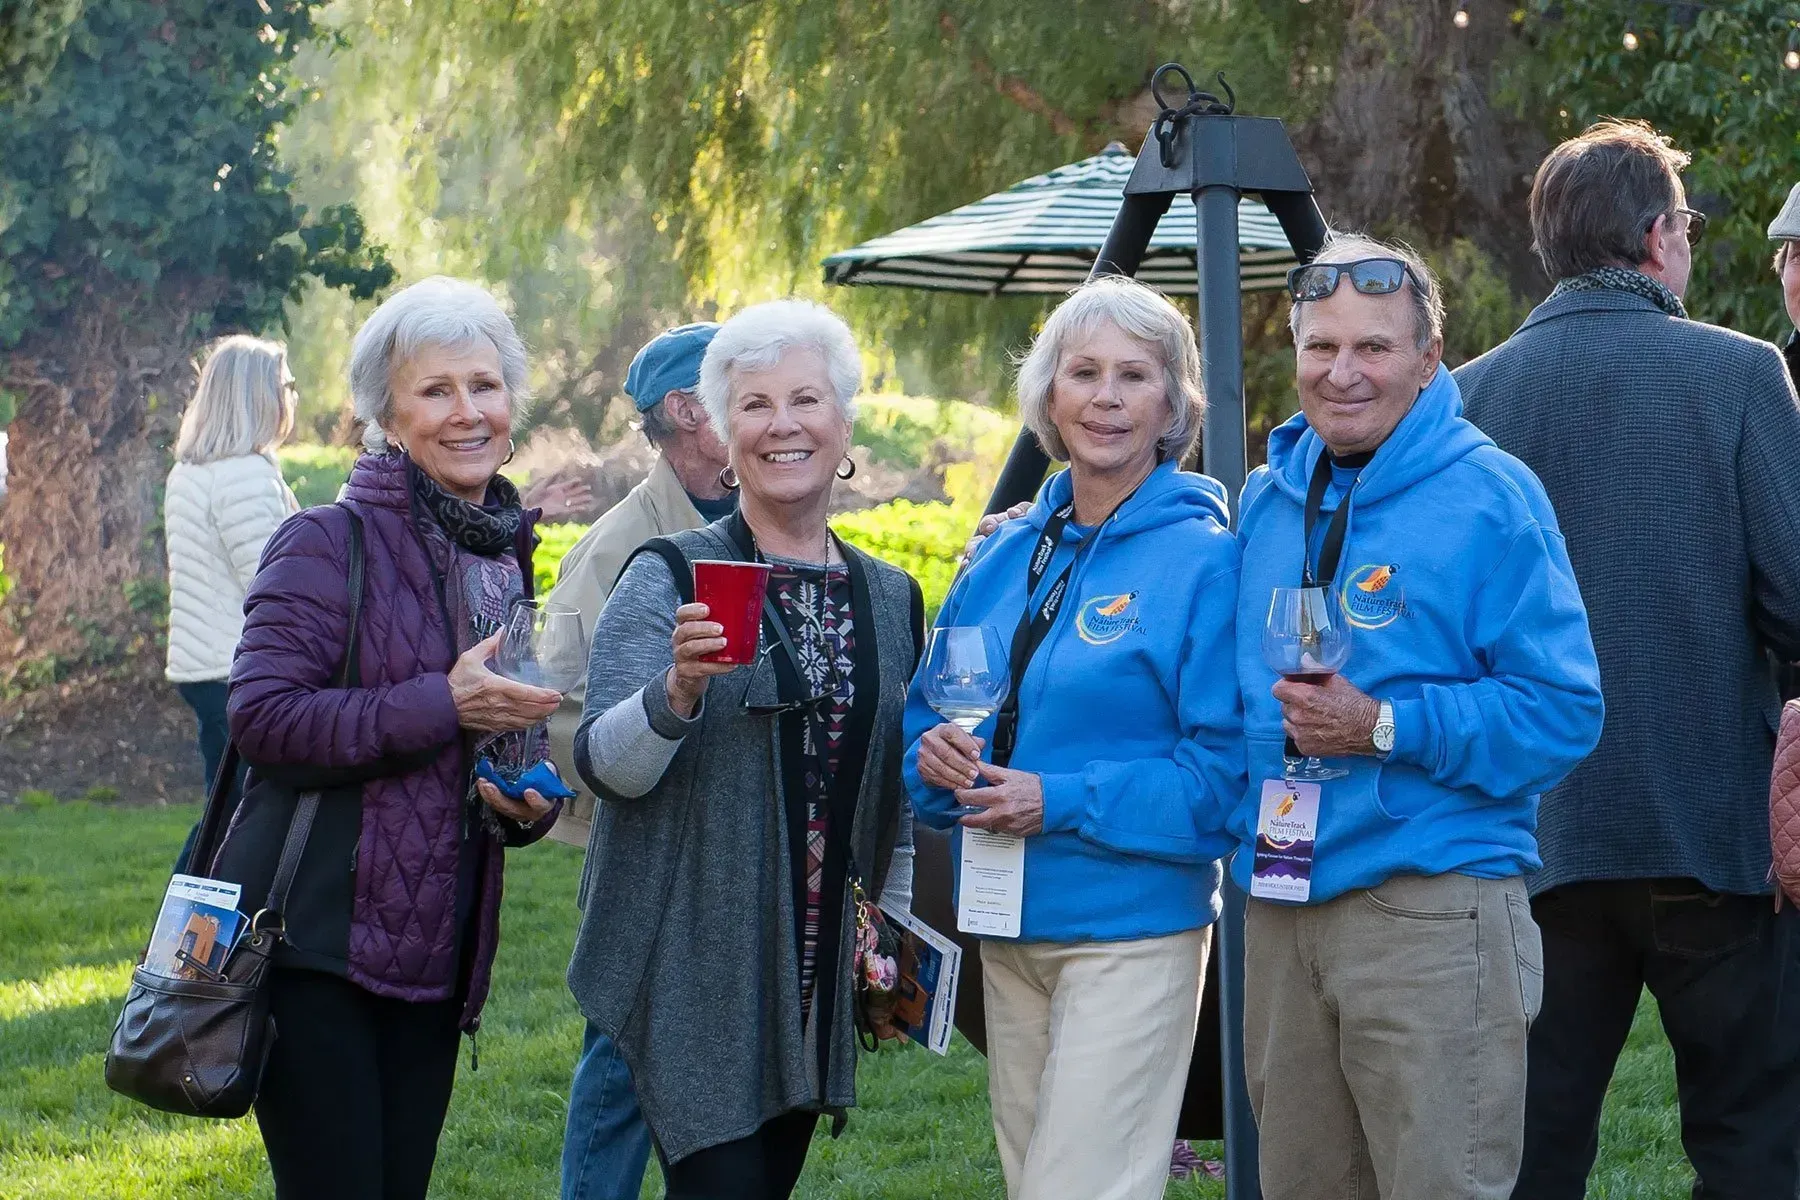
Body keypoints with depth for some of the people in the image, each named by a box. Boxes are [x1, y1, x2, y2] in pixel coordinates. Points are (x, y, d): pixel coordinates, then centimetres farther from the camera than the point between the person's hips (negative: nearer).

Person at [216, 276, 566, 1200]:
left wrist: (526, 802, 3)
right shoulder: (329, 544, -9)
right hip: (316, 940, -7)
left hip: (431, 950, 7)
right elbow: (261, 716, -19)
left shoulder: (506, 560, 14)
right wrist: (442, 706, -23)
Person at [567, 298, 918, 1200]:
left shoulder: (889, 599, 11)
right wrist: (680, 687, -30)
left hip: (817, 975, 5)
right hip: (692, 970, -5)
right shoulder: (670, 579, -4)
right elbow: (607, 766, -13)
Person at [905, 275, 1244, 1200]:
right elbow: (925, 718, 15)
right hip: (1008, 930, 7)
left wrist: (1063, 804, -21)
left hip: (1131, 930, -7)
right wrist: (938, 758, -8)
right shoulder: (1005, 557, 10)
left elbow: (1228, 770, -16)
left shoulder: (1204, 561, -10)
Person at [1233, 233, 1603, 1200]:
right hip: (1280, 911, 7)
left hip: (1432, 914, -6)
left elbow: (1563, 712, -12)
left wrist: (1385, 729, -20)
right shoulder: (1266, 501, 13)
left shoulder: (1489, 497, -7)